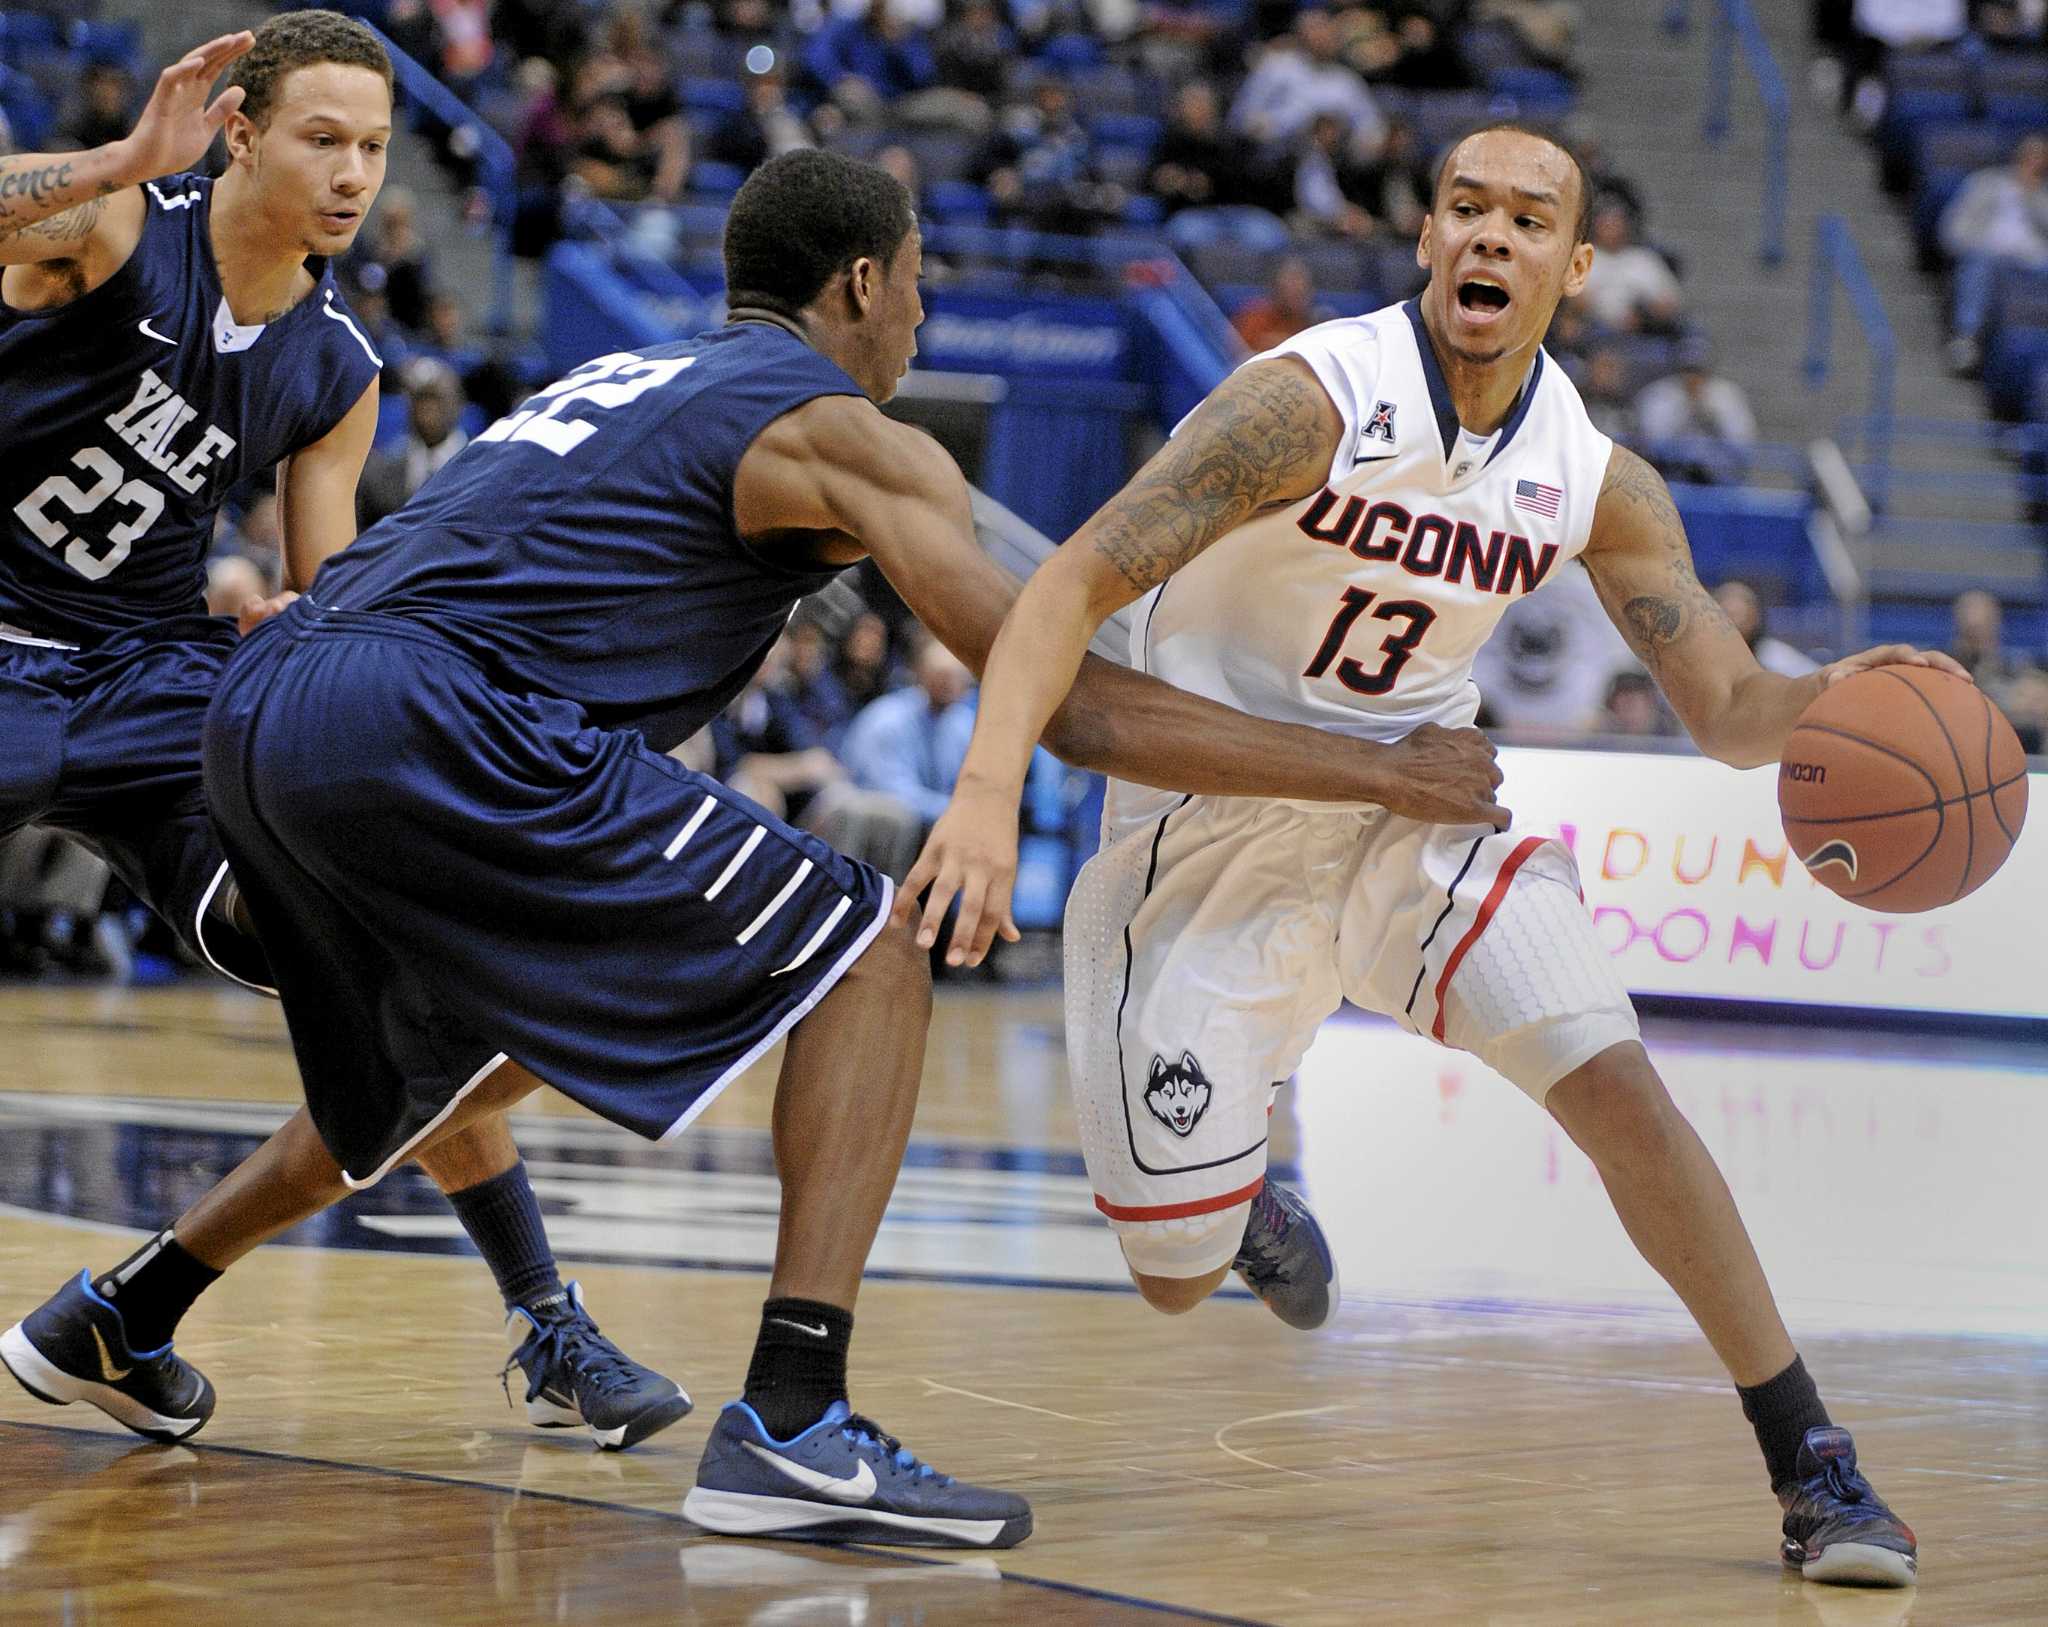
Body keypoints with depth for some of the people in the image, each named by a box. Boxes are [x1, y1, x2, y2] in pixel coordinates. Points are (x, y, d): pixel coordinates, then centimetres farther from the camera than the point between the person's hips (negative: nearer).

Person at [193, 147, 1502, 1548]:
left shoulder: (623, 378, 31)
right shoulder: (845, 434, 5)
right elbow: (1075, 709, -2)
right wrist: (1380, 772, 4)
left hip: (257, 714, 9)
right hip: (428, 717, -9)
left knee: (498, 1039, 33)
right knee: (865, 960, -1)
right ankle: (789, 1420, -12)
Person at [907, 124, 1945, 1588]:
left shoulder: (1599, 480, -7)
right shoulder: (1314, 403, -22)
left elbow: (1727, 712, -2)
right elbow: (1074, 587, -26)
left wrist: (1827, 697, -26)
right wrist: (991, 790, -42)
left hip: (1416, 809, 3)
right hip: (1213, 823, -3)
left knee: (1619, 1089, -18)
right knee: (1175, 1278, 0)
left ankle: (1809, 1464, -7)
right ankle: (1224, 1193, 40)